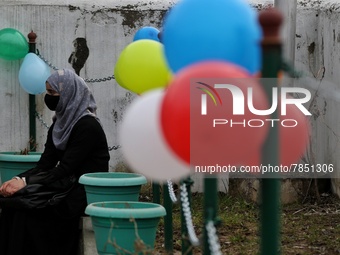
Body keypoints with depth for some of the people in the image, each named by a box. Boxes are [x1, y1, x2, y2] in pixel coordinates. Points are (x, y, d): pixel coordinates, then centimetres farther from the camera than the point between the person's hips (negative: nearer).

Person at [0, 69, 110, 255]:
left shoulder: (87, 126, -16)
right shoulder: (60, 124, 10)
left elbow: (65, 169, -21)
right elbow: (44, 165, 3)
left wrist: (26, 182, -26)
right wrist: (17, 180, -14)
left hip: (88, 193, -8)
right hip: (69, 188, 8)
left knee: (27, 209, -22)